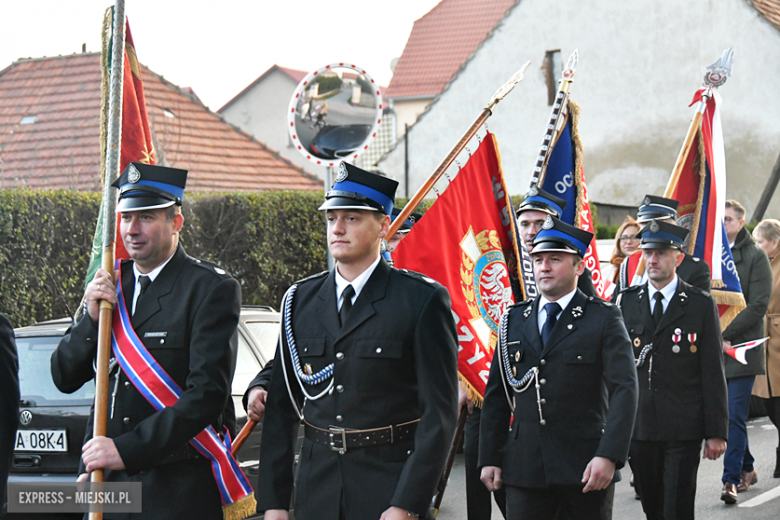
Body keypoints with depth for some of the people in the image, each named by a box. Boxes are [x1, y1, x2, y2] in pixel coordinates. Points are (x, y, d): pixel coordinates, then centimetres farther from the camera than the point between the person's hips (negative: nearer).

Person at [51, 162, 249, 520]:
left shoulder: (212, 289, -7)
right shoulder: (110, 284, 12)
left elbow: (207, 395, -15)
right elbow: (64, 378, 12)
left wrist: (127, 450, -20)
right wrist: (92, 318, -5)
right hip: (109, 481, 5)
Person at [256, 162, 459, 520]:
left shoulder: (423, 300, -4)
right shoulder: (300, 300, 8)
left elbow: (439, 410, -9)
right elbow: (281, 406, 9)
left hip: (392, 487, -4)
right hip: (317, 490, 4)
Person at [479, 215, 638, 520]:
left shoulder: (603, 318, 0)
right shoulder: (514, 320, 12)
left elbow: (624, 389, -9)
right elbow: (496, 394, 13)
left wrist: (609, 456, -20)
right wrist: (489, 458, 7)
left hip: (585, 468, -3)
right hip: (524, 468, 3)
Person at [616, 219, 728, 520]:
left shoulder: (701, 305, 0)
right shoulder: (626, 301, 8)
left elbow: (713, 373, -1)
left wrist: (716, 431, -5)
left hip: (683, 429, -3)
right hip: (638, 427, 3)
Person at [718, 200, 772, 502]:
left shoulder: (755, 256, -2)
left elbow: (758, 305, -9)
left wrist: (725, 334, -16)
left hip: (741, 347, -5)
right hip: (713, 349, 5)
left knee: (735, 415, -9)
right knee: (728, 413, 12)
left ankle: (732, 478, -8)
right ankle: (747, 468, 27)